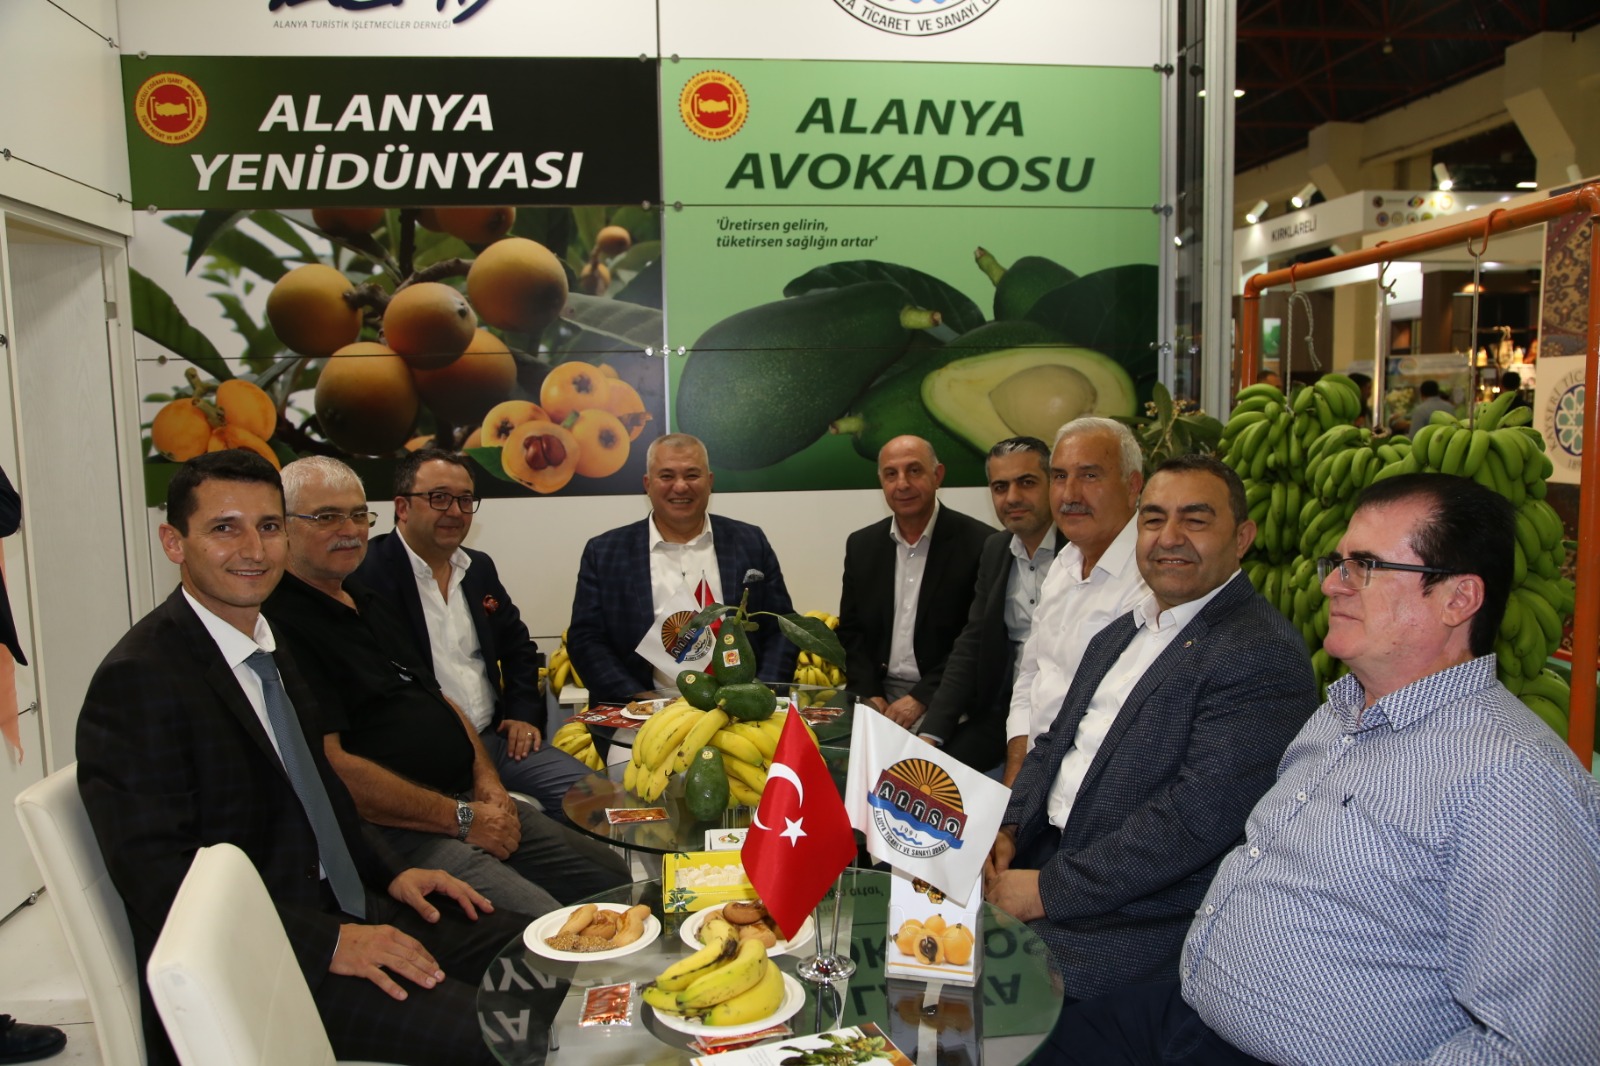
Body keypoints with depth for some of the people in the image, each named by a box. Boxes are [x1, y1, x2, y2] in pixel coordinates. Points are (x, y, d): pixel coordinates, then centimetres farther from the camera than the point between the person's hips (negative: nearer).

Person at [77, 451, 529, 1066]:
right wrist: (329, 943, -24)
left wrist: (390, 874, 5)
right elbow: (157, 883, -21)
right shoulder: (139, 680, -17)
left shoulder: (269, 649, 11)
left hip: (340, 908, 9)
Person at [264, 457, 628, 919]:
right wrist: (461, 818, -15)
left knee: (613, 878, 8)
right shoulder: (279, 625, -13)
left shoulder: (366, 601, 18)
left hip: (467, 799, 9)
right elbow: (331, 768, -21)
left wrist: (487, 780, 5)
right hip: (394, 829, -9)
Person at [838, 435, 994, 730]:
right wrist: (870, 695, -3)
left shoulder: (979, 544, -6)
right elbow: (850, 630, 12)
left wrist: (921, 698, -13)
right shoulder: (861, 545, 9)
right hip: (878, 698, 4)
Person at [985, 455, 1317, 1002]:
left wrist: (1050, 889, -19)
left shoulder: (1265, 655, -15)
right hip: (1043, 858, 8)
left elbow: (1196, 816, -22)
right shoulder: (1118, 635, 15)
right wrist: (1008, 828, 1)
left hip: (1145, 918, -8)